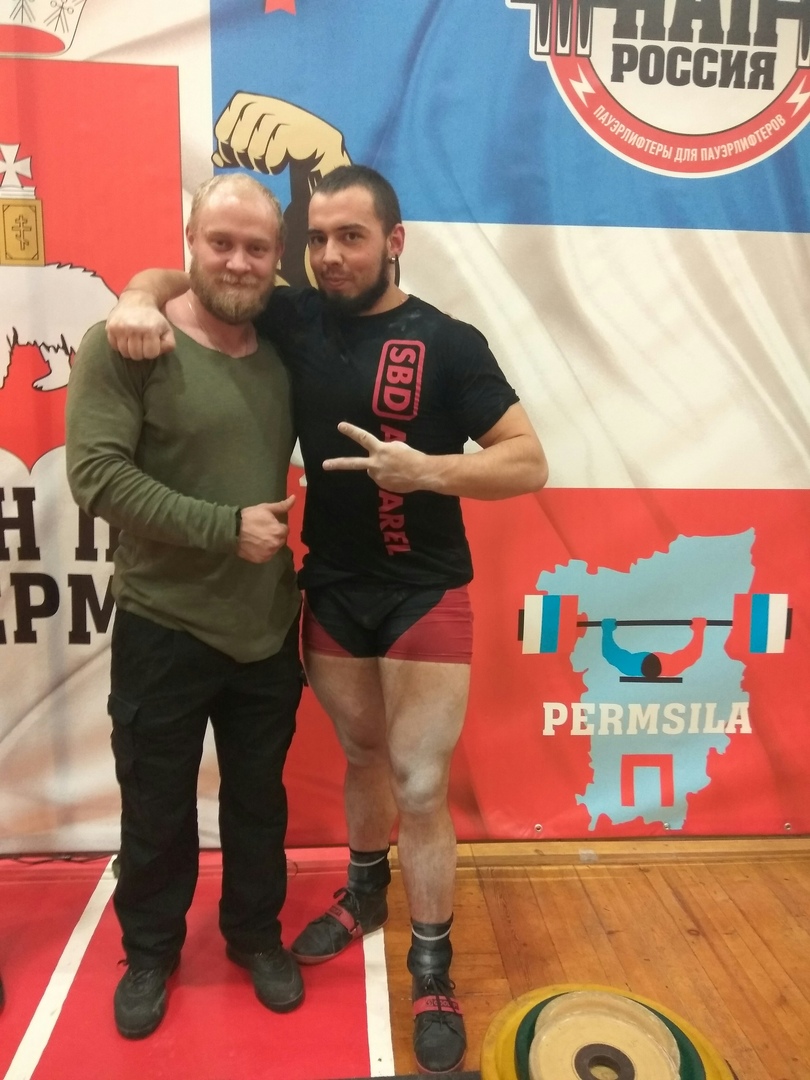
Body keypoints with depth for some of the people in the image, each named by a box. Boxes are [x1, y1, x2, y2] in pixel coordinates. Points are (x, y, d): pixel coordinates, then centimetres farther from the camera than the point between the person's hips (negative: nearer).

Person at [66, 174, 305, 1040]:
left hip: (269, 628, 4)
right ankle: (149, 952, 41)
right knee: (156, 808, 16)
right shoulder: (124, 346, -13)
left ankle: (255, 935, 44)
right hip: (162, 631, -4)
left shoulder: (284, 352, 3)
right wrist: (225, 527, -22)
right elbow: (96, 475, -20)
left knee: (259, 798, 20)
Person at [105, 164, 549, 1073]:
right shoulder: (294, 320, -1)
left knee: (420, 790, 3)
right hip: (330, 590, 4)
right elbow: (171, 276, 9)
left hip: (424, 596, -3)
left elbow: (529, 462, -13)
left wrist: (423, 469, -27)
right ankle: (363, 893, 47)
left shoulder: (448, 343, -10)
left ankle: (431, 971, 25)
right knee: (360, 757, 21)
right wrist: (140, 300, -15)